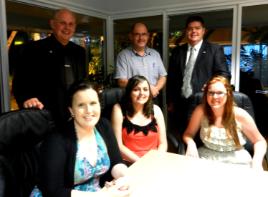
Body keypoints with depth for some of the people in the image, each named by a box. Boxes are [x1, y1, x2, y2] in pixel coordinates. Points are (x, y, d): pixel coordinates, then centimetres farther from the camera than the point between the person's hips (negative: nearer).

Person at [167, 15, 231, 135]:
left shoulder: (215, 49, 4)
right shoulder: (177, 51, 13)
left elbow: (224, 74, -1)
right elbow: (171, 78, 13)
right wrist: (170, 102, 9)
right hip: (180, 104, 3)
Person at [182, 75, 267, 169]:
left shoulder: (240, 115, -11)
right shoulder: (201, 111, -10)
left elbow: (259, 141, 0)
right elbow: (188, 134, 2)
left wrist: (257, 160, -18)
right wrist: (191, 144, -21)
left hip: (236, 160, 0)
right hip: (206, 157, 1)